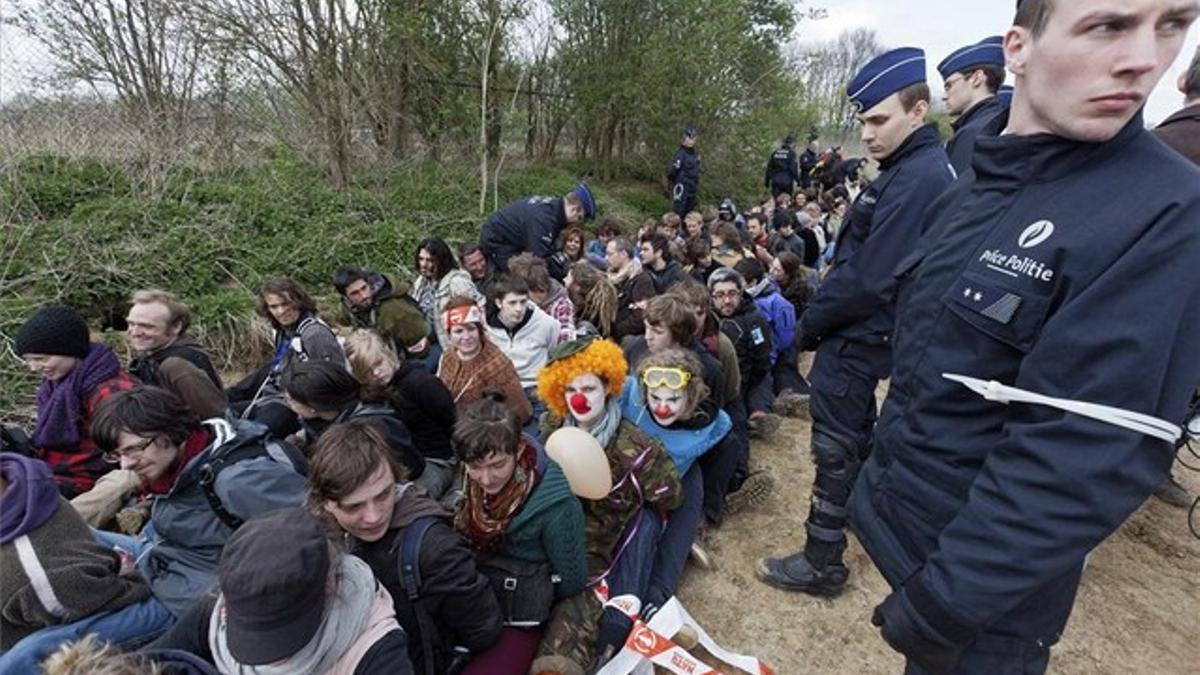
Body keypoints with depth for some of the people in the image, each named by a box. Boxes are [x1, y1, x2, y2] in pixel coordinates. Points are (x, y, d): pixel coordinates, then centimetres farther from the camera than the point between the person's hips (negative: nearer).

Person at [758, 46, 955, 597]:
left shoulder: (918, 179, -22)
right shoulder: (908, 170, 10)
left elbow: (868, 278, -25)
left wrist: (811, 322, -12)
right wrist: (821, 315, 9)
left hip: (855, 340, -10)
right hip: (861, 334, 10)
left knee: (836, 449, 1)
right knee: (857, 436, 25)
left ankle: (822, 564, 16)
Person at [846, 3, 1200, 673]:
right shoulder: (967, 192, 1)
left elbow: (1088, 459, -25)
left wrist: (945, 601, -22)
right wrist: (880, 476, 13)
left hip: (985, 586, -6)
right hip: (897, 519, 6)